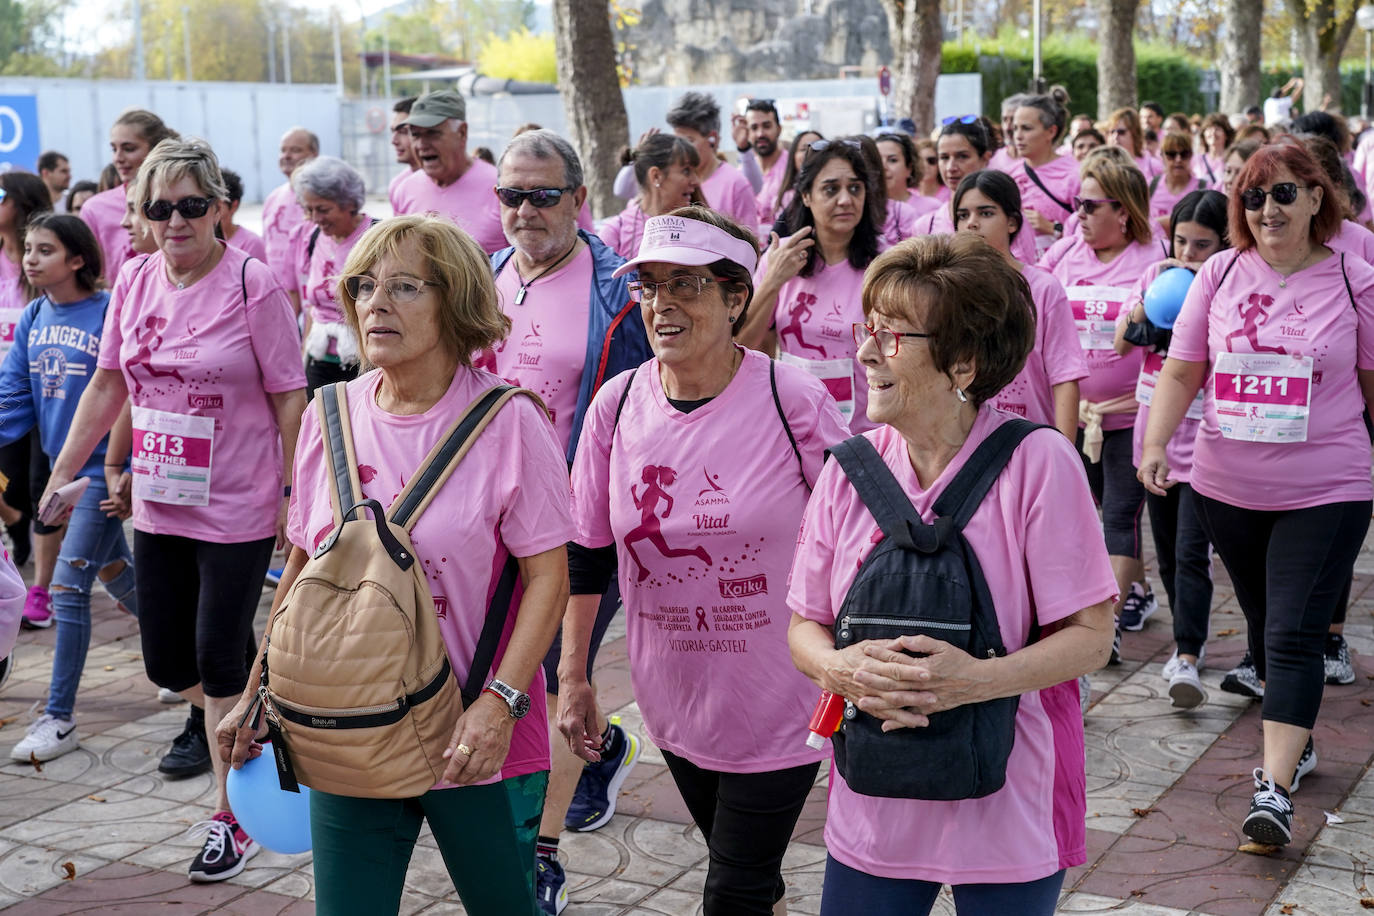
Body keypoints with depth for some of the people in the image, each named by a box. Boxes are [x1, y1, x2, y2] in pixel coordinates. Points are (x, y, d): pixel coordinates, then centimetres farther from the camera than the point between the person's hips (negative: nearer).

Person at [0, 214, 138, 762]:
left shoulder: (109, 314, -15)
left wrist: (128, 472, -18)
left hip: (104, 472, -7)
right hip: (61, 467, 7)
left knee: (68, 588, -8)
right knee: (117, 575, 19)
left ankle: (59, 718, 2)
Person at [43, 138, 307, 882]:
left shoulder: (252, 285, -12)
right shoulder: (135, 281, 3)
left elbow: (290, 397, -10)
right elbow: (108, 386, 10)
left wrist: (294, 497, -11)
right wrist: (61, 474, 9)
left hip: (236, 512, -5)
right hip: (158, 507, 5)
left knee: (219, 659, 0)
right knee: (166, 661, 13)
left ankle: (229, 817, 14)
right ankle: (209, 716, 46)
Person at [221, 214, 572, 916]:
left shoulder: (507, 422, -10)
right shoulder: (329, 417, 4)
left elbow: (548, 576, -11)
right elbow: (302, 567, 13)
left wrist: (500, 701, -21)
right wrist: (256, 695, 14)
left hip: (470, 743, -3)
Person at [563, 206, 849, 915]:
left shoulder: (793, 401, -16)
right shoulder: (617, 404, -5)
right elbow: (585, 552, 5)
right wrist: (572, 677, 6)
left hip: (777, 703, -4)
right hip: (673, 696, 4)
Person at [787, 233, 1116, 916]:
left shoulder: (1039, 464, -13)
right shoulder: (851, 468, -1)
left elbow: (1091, 636, -11)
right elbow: (804, 627, 4)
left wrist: (976, 680, -25)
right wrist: (841, 668, -18)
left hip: (1006, 817, -3)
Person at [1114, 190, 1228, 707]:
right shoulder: (1157, 275, 6)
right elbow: (1123, 343, 7)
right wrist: (1149, 303, -10)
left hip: (1203, 437, -5)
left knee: (1191, 551, -12)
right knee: (1167, 551, 14)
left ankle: (1187, 659, -13)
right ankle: (1189, 639, 29)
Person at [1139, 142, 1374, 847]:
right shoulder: (1219, 275, 1)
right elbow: (1182, 372, 3)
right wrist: (1156, 443, -10)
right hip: (1228, 488, 3)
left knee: (1293, 635, -10)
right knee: (1263, 623, 18)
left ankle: (1275, 787, -10)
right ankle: (1294, 742, 38)